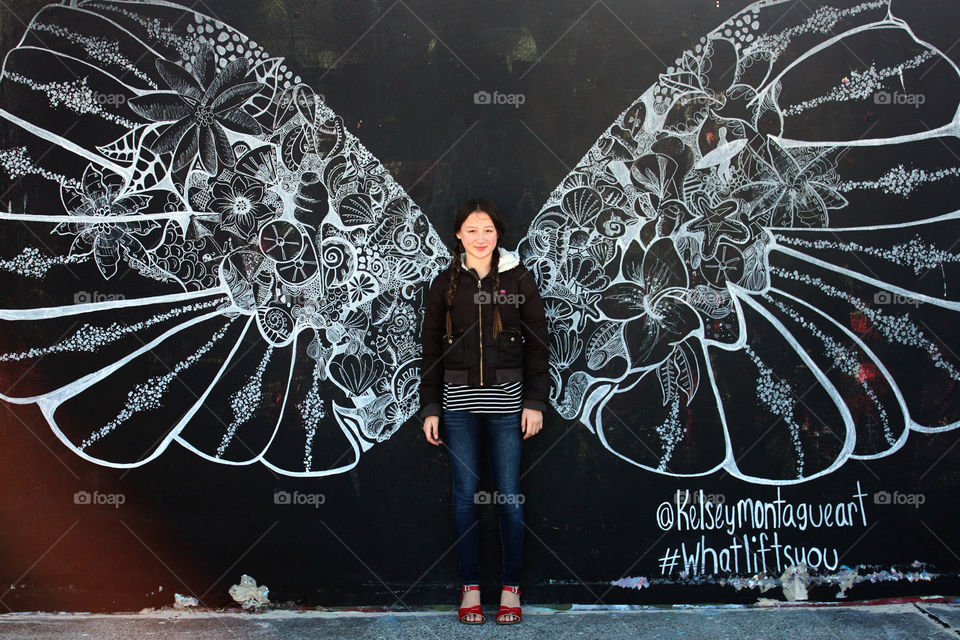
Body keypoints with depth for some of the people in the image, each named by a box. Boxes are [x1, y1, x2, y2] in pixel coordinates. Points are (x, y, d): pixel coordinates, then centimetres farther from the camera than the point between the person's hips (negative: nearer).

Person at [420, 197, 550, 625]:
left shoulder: (519, 280, 3)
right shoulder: (446, 284, 6)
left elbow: (538, 345, 3)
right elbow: (431, 349, 8)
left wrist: (535, 402, -3)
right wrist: (430, 407, 3)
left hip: (506, 399, -1)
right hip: (458, 402, 1)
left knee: (508, 494, 3)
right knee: (465, 494, 6)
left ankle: (511, 589, 18)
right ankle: (470, 587, 19)